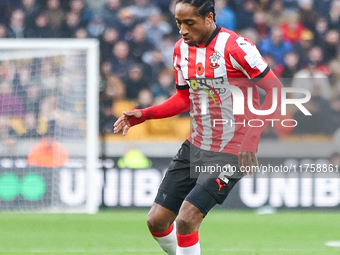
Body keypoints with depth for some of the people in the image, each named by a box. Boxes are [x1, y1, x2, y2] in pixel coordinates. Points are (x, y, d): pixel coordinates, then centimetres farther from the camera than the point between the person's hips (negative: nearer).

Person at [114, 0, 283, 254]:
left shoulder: (234, 46, -17)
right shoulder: (182, 48, 5)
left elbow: (276, 90, -14)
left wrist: (252, 136, -21)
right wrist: (144, 115, 6)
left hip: (231, 154, -7)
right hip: (195, 147, 7)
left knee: (186, 220, -19)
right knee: (157, 221, 5)